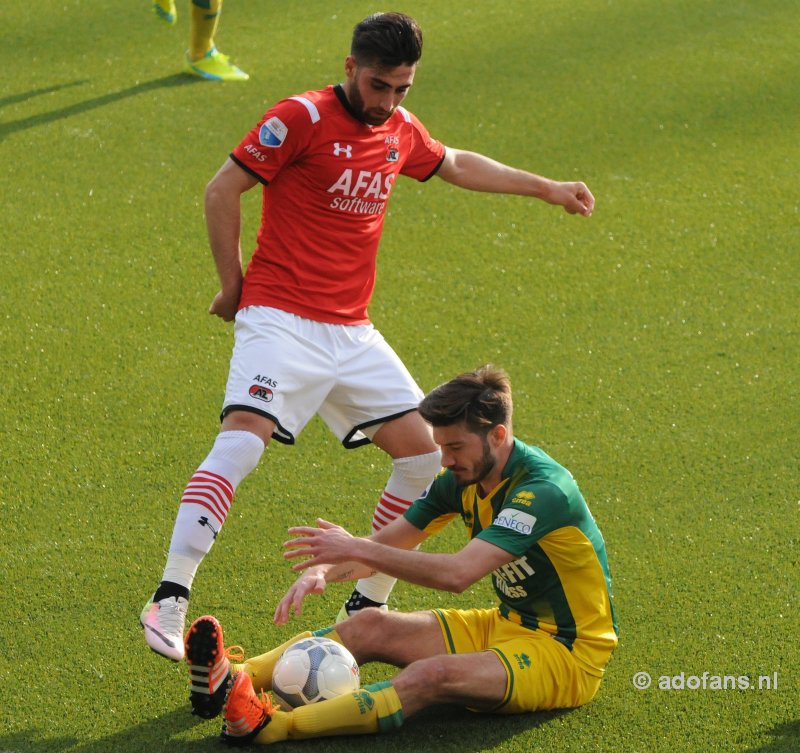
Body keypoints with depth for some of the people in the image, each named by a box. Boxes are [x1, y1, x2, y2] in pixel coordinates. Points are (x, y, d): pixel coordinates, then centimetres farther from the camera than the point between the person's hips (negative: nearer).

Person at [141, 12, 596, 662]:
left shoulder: (400, 131, 12)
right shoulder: (302, 119, -9)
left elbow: (455, 164, 33)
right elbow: (221, 192, -6)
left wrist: (547, 188, 37)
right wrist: (233, 286, -3)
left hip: (352, 333, 7)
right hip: (281, 320, -7)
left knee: (425, 452, 3)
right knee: (243, 438, -25)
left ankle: (368, 605, 16)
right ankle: (169, 602, -27)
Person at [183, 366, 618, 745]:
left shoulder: (543, 489, -25)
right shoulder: (463, 478, 2)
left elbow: (458, 574, -34)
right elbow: (387, 544, 3)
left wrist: (358, 550, -33)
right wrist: (321, 570, -17)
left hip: (568, 653, -9)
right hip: (509, 624, 9)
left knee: (431, 676, -33)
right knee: (371, 626, -10)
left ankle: (269, 726, -48)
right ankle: (233, 680, -28)